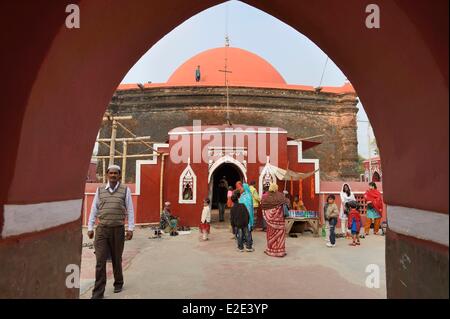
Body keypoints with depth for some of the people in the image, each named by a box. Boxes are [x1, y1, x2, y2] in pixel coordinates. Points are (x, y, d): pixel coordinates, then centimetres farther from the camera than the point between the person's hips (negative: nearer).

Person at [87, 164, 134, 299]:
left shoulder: (125, 190, -1)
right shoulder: (100, 190, 6)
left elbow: (130, 210, -1)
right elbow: (94, 209, 9)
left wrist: (130, 228, -5)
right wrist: (90, 227, 6)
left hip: (118, 229, -1)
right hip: (102, 229, 1)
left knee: (116, 259, 15)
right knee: (100, 261, -2)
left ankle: (118, 284, 36)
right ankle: (98, 292, 8)